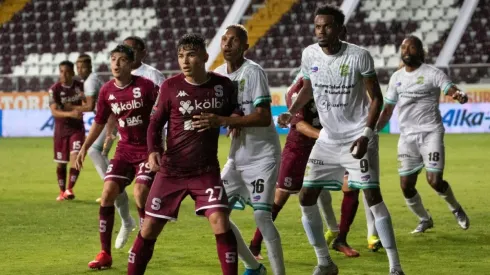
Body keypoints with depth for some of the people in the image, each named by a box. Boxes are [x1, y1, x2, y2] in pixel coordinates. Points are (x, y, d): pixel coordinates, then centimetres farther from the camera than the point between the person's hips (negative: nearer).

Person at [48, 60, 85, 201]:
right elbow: (54, 111, -21)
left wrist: (73, 107, -16)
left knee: (75, 156, -17)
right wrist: (70, 114, -38)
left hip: (77, 128, 0)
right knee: (61, 163, 7)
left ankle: (70, 189, -13)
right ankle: (62, 191, 24)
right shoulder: (55, 89, -11)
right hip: (61, 129, 0)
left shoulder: (80, 86, -3)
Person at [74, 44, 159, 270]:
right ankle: (105, 254, 2)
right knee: (107, 193, -7)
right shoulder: (107, 91, 2)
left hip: (148, 150, -5)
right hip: (124, 150, 5)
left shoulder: (146, 86, -14)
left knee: (140, 195, -19)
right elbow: (99, 121, 15)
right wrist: (84, 147, 12)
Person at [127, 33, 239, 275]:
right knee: (150, 228, 2)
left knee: (220, 222, -17)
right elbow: (156, 123, 2)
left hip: (206, 170, 0)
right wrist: (153, 151, -15)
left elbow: (232, 112, 16)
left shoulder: (223, 85, -2)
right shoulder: (171, 86, -6)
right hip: (171, 170, 0)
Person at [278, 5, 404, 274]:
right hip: (328, 138, 5)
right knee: (306, 198, 3)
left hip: (357, 137, -5)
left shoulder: (359, 56, -16)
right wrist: (291, 112, -1)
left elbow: (376, 98, -9)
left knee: (373, 196, -13)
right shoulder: (309, 55, -3)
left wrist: (366, 134, -19)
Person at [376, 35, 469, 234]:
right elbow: (388, 109, 17)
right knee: (406, 185, 2)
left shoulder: (432, 74, -5)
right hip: (407, 136, 5)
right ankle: (424, 219, 26)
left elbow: (452, 90, -19)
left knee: (434, 180, -15)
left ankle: (456, 209, 15)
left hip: (431, 133, -5)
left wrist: (460, 96, -43)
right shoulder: (396, 78, 12)